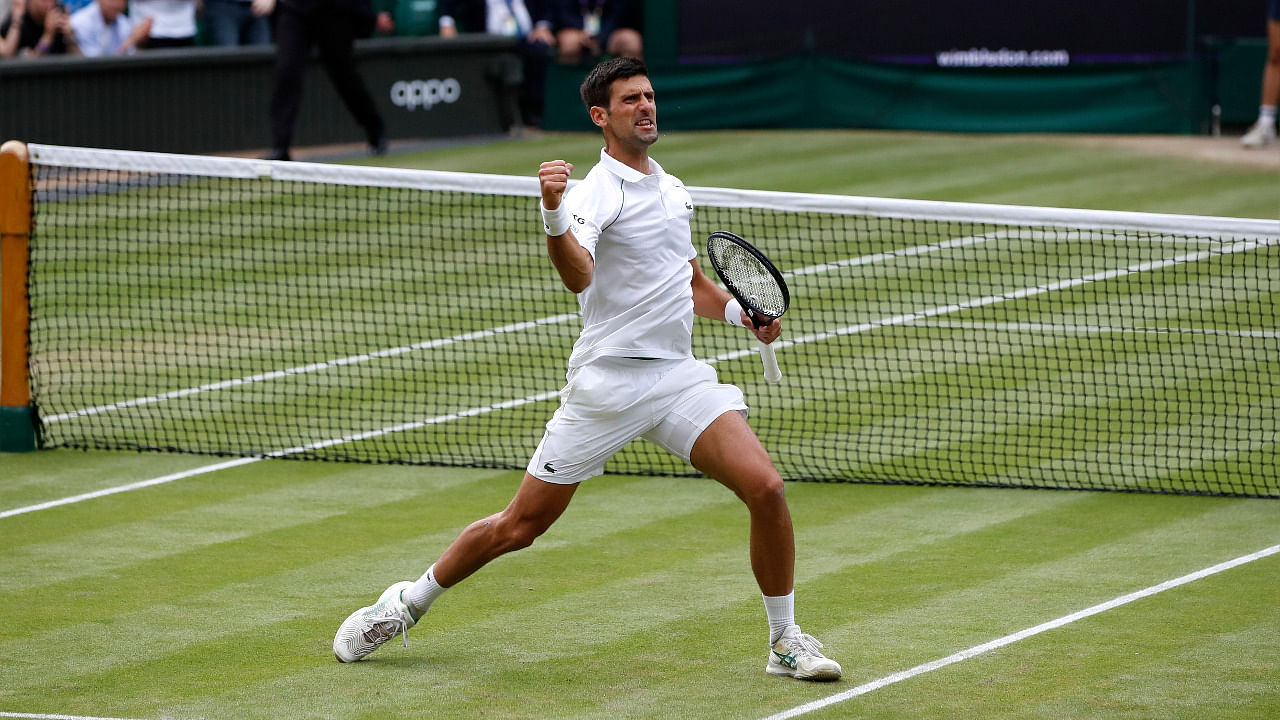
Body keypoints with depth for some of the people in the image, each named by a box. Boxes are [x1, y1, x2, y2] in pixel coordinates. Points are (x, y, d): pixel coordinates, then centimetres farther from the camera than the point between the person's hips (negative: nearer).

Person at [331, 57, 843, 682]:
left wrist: (742, 313, 11)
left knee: (765, 488, -14)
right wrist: (553, 215, -48)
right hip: (607, 381, -5)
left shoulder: (673, 190, 15)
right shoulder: (596, 192, -10)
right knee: (520, 526, 2)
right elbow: (578, 277, -30)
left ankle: (786, 642, 1)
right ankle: (406, 604, 23)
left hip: (678, 376, 5)